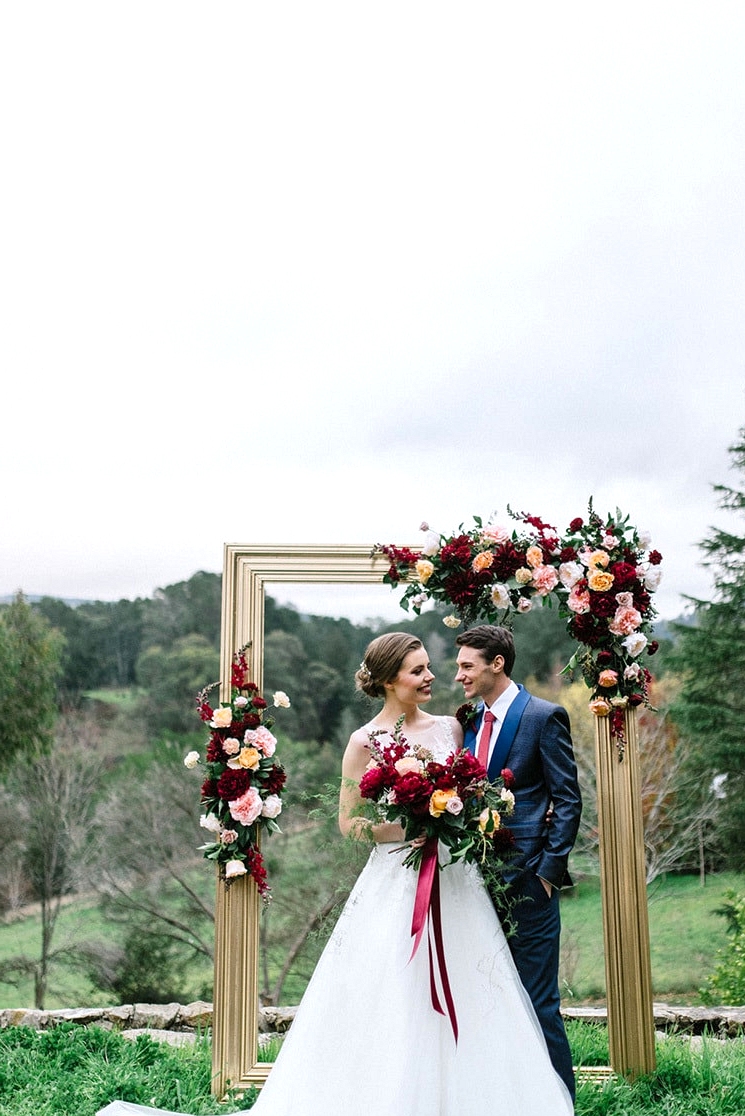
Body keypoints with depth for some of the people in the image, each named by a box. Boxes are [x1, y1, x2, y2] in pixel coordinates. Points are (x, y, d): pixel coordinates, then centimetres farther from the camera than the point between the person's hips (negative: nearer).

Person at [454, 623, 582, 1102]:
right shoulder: (468, 722, 12)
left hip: (526, 879, -6)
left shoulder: (545, 717, -7)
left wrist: (548, 871, -12)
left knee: (538, 1001, 1)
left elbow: (568, 800, -7)